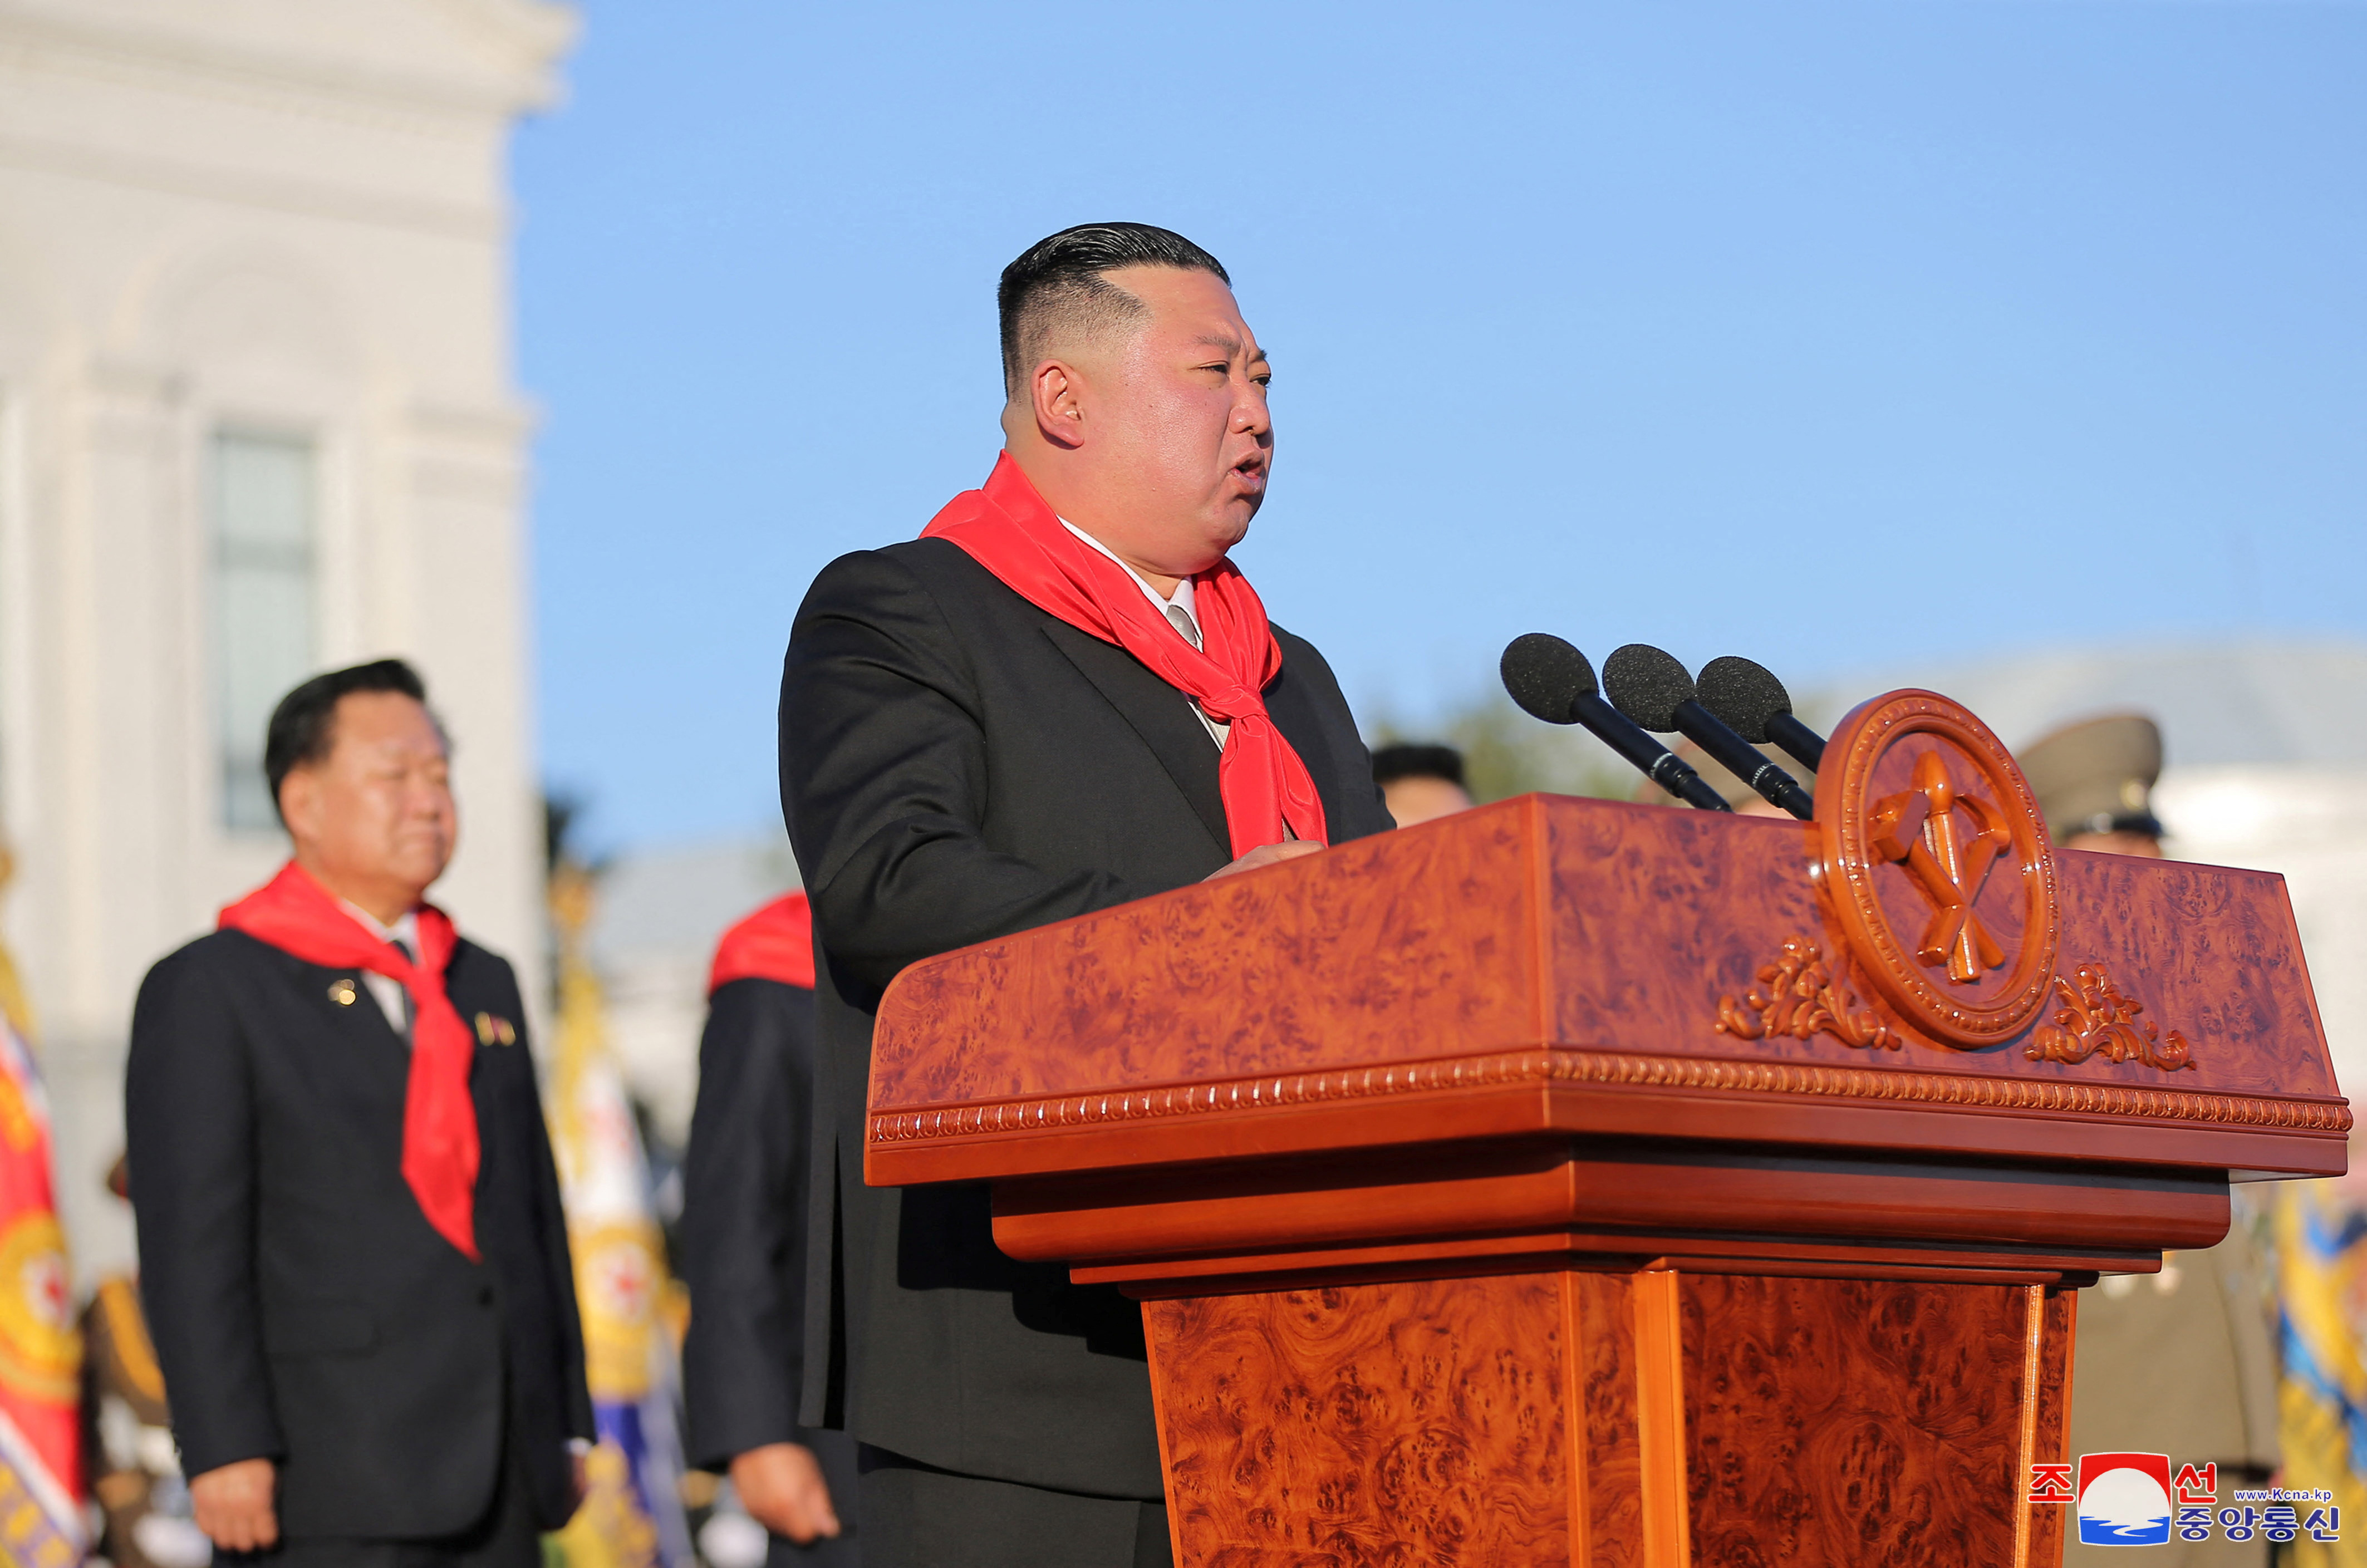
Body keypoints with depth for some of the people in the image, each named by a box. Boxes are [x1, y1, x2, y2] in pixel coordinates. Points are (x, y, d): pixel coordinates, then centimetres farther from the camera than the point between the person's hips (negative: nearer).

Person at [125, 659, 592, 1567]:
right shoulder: (209, 991, -2)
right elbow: (188, 1241, -9)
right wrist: (226, 1452, -16)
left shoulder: (484, 985, 19)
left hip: (504, 1475, 7)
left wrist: (567, 1425, 16)